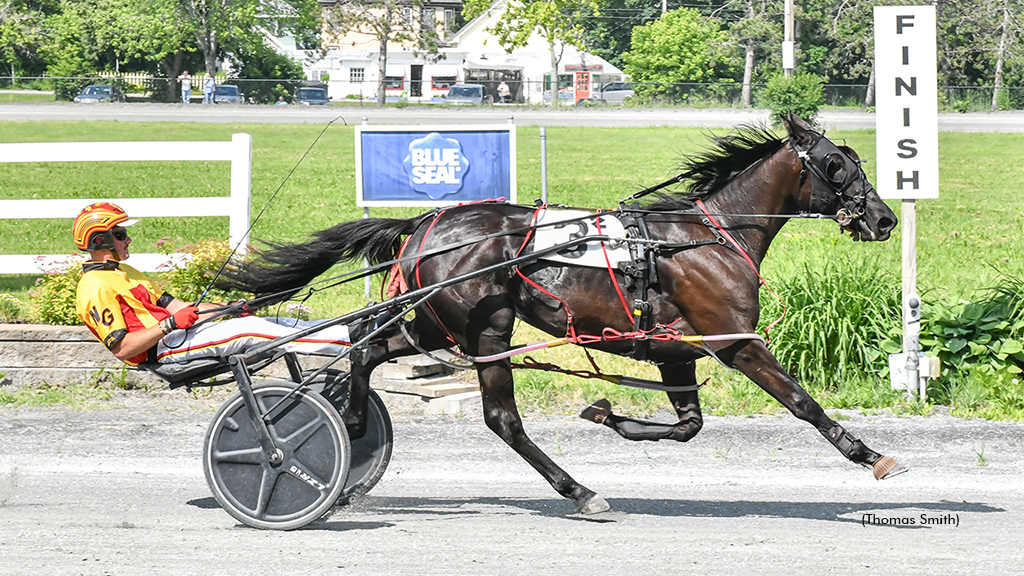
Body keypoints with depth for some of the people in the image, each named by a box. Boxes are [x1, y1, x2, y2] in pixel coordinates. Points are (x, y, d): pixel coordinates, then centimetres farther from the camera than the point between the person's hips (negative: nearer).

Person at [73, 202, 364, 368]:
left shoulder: (121, 272, 22)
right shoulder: (96, 289, -10)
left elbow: (171, 304, 21)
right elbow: (121, 348, -18)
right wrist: (169, 324, -23)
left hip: (171, 332, 10)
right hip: (161, 348, -10)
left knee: (273, 323, -1)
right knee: (251, 329, -21)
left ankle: (349, 331, -5)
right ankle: (349, 339, -25)